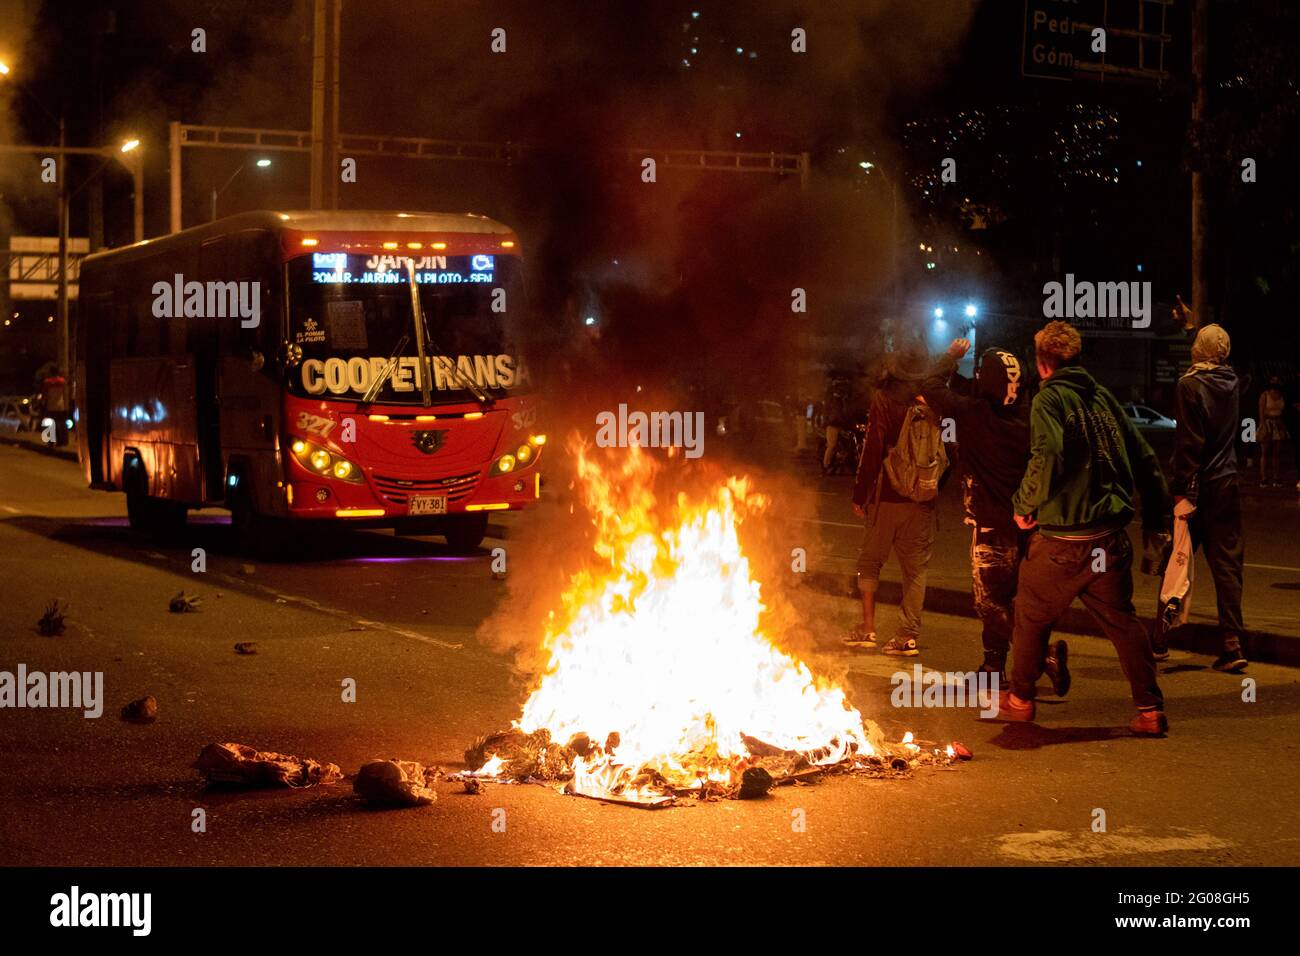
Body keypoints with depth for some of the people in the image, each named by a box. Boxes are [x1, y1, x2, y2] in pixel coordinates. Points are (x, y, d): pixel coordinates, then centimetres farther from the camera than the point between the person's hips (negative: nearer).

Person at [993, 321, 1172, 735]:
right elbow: (1144, 458, 12)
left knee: (1032, 616, 14)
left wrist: (1025, 505, -10)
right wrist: (1158, 515, 19)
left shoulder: (1050, 398, -8)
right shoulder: (1103, 397, 10)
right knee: (1122, 619, 13)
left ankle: (1021, 700, 26)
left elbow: (1047, 457, -24)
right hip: (1111, 537, 5)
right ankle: (1150, 710, 8)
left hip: (1062, 539, -5)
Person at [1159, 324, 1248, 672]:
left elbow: (1188, 444, -18)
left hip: (1199, 486, -5)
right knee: (1227, 565, 4)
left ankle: (1160, 638, 8)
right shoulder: (1231, 383, 5)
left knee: (1177, 561, 6)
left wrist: (1183, 492, -19)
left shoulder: (1190, 386, -13)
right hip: (1228, 484, 5)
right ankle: (1232, 646, -1)